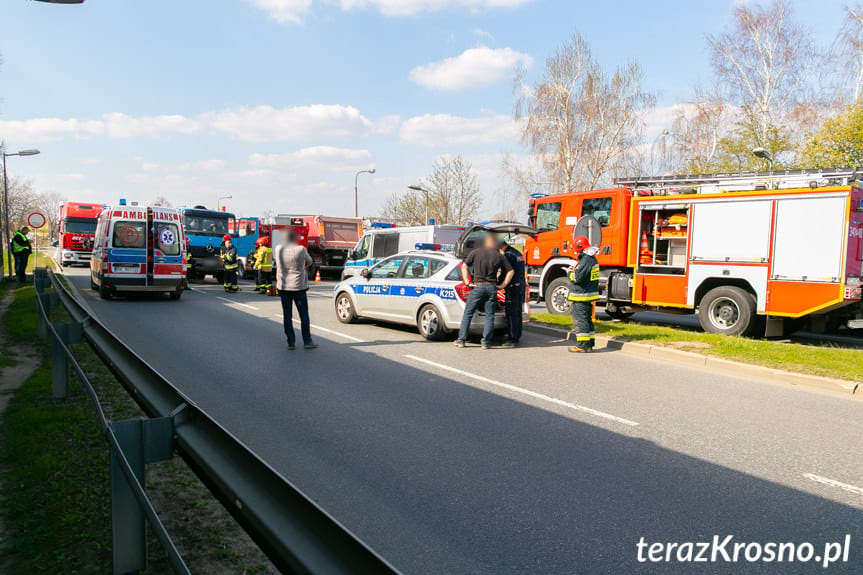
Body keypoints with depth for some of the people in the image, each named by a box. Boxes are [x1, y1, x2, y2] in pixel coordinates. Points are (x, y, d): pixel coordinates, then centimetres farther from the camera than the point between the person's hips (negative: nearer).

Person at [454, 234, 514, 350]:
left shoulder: (476, 252, 2)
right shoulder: (499, 256, 6)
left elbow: (464, 266, -4)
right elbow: (510, 271, 4)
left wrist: (467, 282, -2)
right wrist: (503, 285, 6)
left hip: (478, 286, -1)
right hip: (492, 287, 1)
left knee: (468, 314, 6)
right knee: (489, 316, 7)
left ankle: (461, 340, 6)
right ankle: (486, 342, 3)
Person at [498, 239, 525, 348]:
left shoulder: (507, 255, -11)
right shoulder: (518, 254, 17)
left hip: (513, 286, -9)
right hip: (521, 285, 9)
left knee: (511, 314, -6)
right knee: (517, 312, 14)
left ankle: (512, 338, -6)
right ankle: (516, 336, 21)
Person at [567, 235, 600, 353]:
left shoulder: (585, 260, -19)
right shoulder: (592, 259, 12)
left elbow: (578, 278, -24)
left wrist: (571, 273, -4)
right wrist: (575, 269, 16)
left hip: (581, 295, -10)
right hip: (590, 294, 10)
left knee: (580, 320, -5)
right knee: (587, 319, 15)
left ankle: (582, 345, -2)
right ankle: (589, 343, 21)